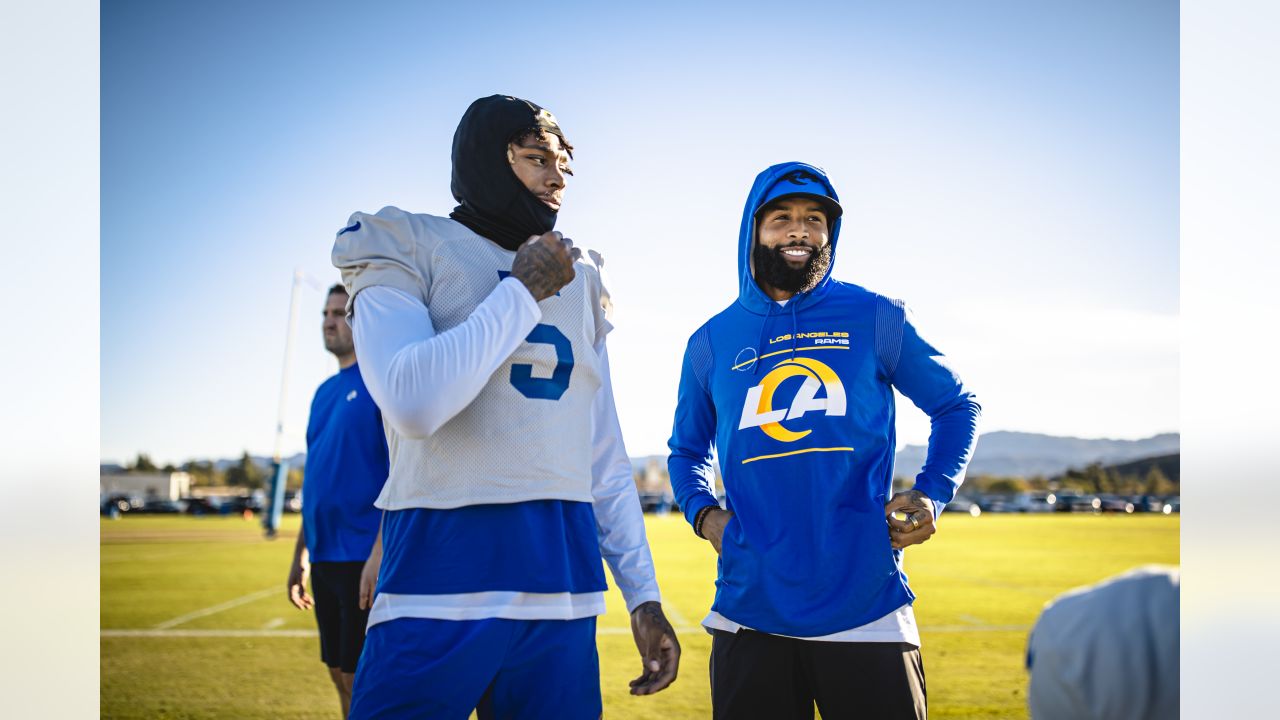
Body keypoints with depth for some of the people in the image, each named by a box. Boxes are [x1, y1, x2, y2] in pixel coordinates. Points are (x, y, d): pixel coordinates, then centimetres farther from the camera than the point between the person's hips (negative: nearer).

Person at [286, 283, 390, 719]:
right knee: (341, 675, 13)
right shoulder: (325, 391, 16)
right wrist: (301, 557, 18)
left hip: (363, 556, -8)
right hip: (324, 557, 8)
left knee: (361, 678, -4)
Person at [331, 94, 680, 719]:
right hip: (441, 587, -4)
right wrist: (523, 291, -9)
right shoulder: (409, 248, 0)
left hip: (563, 595, 5)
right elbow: (414, 404, -19)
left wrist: (643, 595, 12)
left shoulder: (578, 282, 16)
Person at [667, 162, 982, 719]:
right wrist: (702, 511, 4)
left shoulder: (875, 320, 4)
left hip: (865, 609, -1)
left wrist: (932, 493, -1)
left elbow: (956, 405, 13)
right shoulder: (712, 342, 9)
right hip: (749, 612, 2)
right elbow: (687, 448, 23)